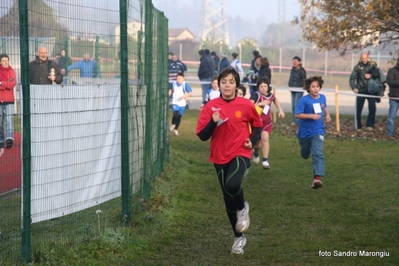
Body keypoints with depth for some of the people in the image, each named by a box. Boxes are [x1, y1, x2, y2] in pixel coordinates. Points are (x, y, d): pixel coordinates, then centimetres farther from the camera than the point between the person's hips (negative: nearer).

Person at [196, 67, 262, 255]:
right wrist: (213, 122, -23)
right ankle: (239, 238, 29)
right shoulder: (211, 107, -4)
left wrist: (253, 141, -5)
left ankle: (242, 209, 2)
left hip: (240, 154, -3)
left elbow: (257, 125, 12)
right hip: (220, 157, 3)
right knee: (228, 200, 11)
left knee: (232, 184, -32)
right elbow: (202, 136, -6)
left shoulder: (246, 105, -5)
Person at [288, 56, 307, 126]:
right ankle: (294, 120, 15)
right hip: (292, 90, 7)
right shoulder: (292, 70, 13)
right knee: (293, 106, 7)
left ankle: (296, 121, -9)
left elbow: (304, 80, -10)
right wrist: (290, 85, 2)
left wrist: (297, 86, -18)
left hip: (299, 90, -7)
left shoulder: (302, 70, -9)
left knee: (296, 105, -11)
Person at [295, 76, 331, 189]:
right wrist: (311, 116, -27)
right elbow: (297, 115, -19)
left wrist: (327, 114, 3)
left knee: (318, 154, -19)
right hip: (304, 132, -1)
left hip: (317, 132, 1)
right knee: (305, 154, 20)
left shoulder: (322, 97, -2)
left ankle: (317, 177, -27)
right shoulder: (304, 100, -16)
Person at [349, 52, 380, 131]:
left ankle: (370, 125, -2)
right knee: (358, 109, 2)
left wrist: (371, 75, -20)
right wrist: (354, 88, -18)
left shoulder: (372, 65, 2)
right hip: (361, 91, 0)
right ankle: (358, 127, 13)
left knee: (372, 108, -10)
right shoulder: (358, 67, -1)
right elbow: (352, 78, -4)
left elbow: (378, 73, -3)